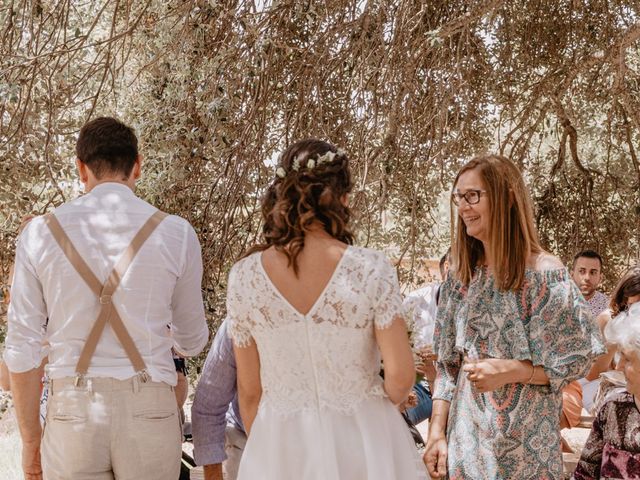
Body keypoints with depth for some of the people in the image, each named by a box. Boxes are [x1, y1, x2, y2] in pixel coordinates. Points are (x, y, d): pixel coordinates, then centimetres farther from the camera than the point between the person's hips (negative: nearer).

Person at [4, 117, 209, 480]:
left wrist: (30, 438, 11)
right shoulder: (175, 234, -3)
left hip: (73, 412, 1)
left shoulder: (40, 234, -1)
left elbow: (22, 349, 0)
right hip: (149, 411, 0)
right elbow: (193, 341, 9)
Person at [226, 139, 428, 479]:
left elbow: (249, 390, -2)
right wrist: (380, 405, 8)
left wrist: (264, 450, 13)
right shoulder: (370, 269, -15)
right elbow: (401, 375, -14)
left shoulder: (244, 276, -9)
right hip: (361, 440, -1)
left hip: (283, 444, 1)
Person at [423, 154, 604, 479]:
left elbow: (578, 360, -9)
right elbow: (447, 364, 7)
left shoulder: (544, 274, -12)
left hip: (523, 442, -5)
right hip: (466, 436, 5)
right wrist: (437, 431, -1)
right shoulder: (461, 277, 5)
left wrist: (510, 371, -21)